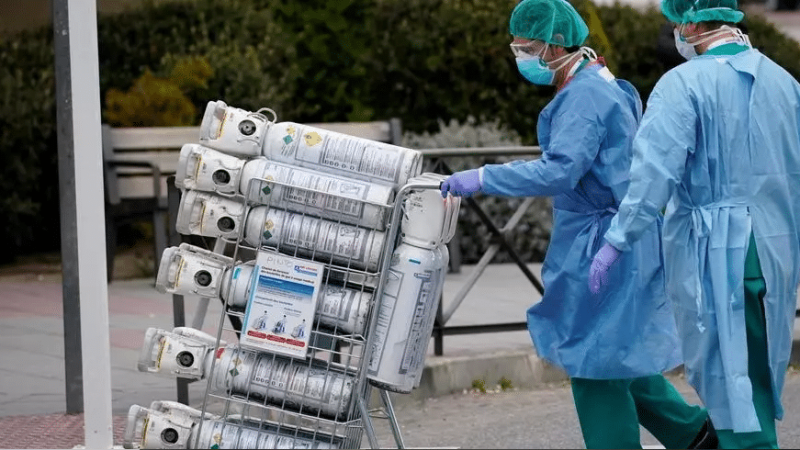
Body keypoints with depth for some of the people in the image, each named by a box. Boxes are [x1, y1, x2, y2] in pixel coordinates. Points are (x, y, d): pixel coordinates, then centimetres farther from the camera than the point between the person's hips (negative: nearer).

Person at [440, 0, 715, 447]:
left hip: (602, 244, -10)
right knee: (614, 356, 17)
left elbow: (560, 170, -29)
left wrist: (482, 178, -29)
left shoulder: (584, 97, -19)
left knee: (594, 361, -3)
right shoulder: (600, 87, 13)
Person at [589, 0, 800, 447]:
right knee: (761, 370, 17)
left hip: (713, 251, -6)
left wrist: (616, 243, -17)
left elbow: (655, 173, -19)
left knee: (729, 377, -1)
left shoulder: (684, 84, -12)